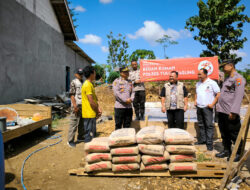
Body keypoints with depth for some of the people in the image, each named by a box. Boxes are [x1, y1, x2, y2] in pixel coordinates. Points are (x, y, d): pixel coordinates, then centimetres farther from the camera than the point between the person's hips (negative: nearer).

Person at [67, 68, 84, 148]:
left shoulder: (83, 83, 16)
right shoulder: (73, 82, -5)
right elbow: (71, 95, -12)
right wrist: (75, 106, -19)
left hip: (83, 106, 7)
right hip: (77, 106, -7)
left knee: (82, 123, 14)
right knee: (74, 123, -5)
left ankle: (80, 137, 27)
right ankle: (70, 140, 3)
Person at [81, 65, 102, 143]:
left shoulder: (90, 84, 15)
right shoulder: (88, 85, -17)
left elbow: (94, 99, 17)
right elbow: (91, 102, -21)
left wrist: (98, 109, 6)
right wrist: (97, 111, -9)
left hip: (91, 114, 10)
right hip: (89, 114, -10)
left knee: (92, 134, 18)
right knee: (89, 135, -1)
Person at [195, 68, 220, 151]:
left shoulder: (212, 83, -6)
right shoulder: (198, 83, 14)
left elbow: (218, 94, -7)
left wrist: (212, 104, -12)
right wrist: (195, 100, 10)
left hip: (207, 107, -6)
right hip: (199, 107, 6)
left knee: (209, 125, -5)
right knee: (201, 124, 13)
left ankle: (209, 143, 2)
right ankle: (202, 139, 24)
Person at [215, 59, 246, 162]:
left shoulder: (238, 79, -11)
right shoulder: (227, 79, 17)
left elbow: (238, 96, -19)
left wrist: (234, 112, -23)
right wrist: (219, 105, 17)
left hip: (230, 113, -9)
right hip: (222, 111, 9)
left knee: (235, 134, 2)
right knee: (224, 134, 17)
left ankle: (238, 153, 16)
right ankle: (227, 151, 30)